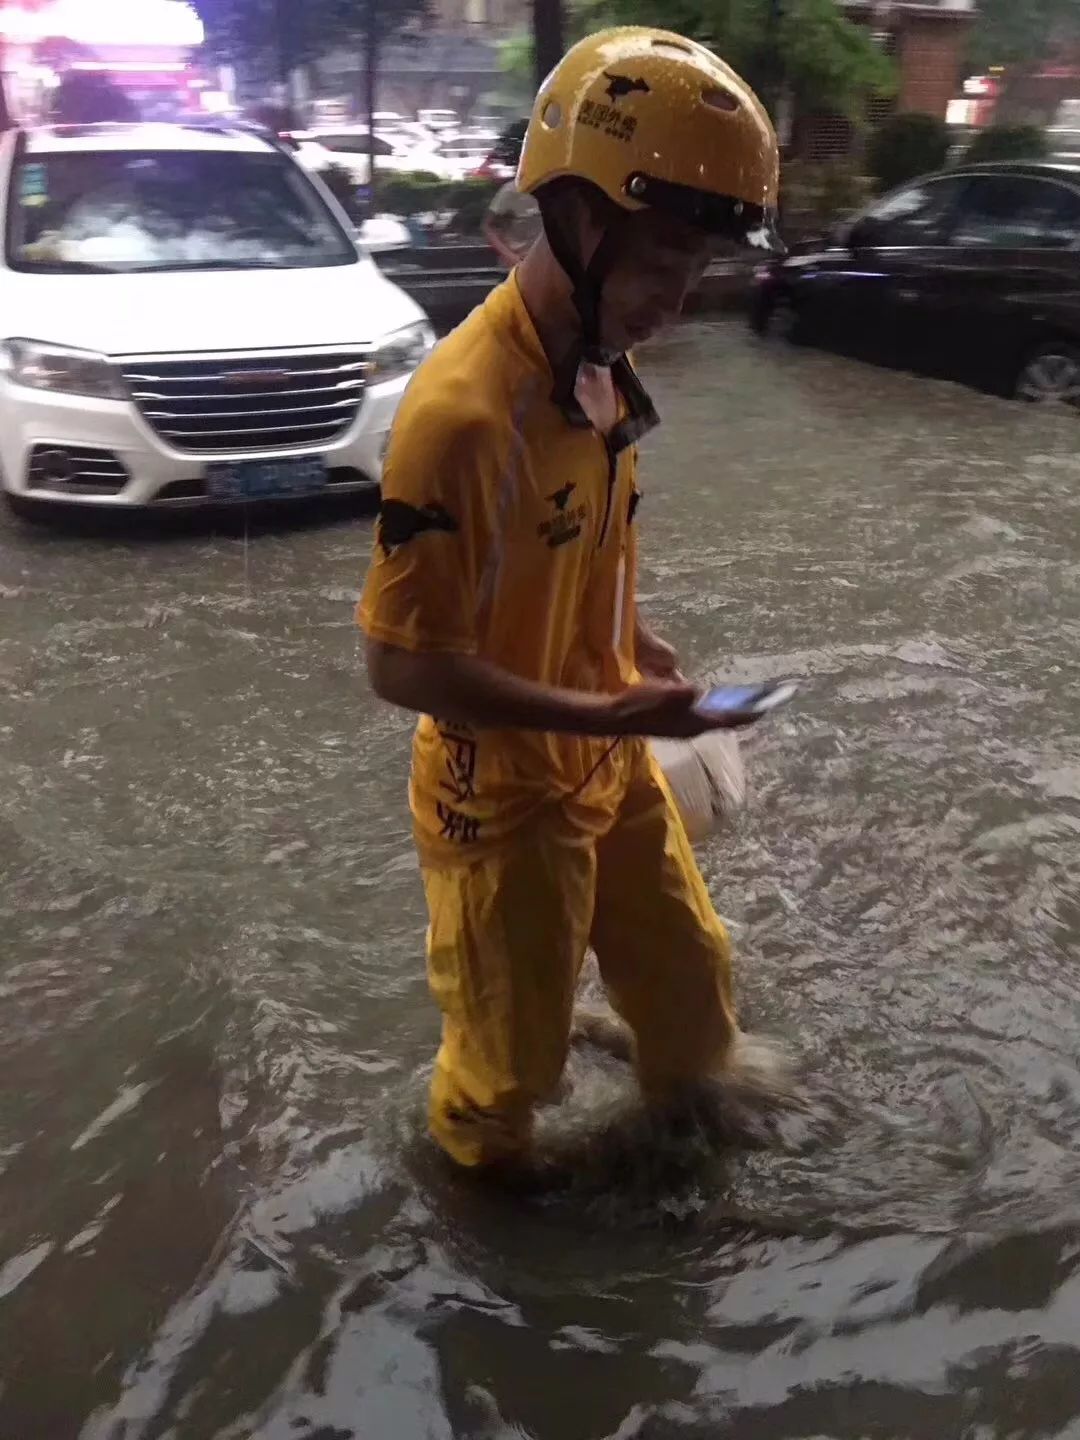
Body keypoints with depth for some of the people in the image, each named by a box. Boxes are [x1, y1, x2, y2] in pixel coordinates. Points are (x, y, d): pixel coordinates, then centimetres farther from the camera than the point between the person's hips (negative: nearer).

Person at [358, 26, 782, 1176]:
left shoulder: (601, 371, -3)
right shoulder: (461, 410, -31)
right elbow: (402, 664, -27)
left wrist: (638, 646, 1)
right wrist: (606, 717, -26)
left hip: (612, 768, 8)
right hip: (505, 799, -7)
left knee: (688, 969, 27)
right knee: (515, 1045, 17)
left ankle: (687, 1091, 59)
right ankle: (478, 1146, 50)